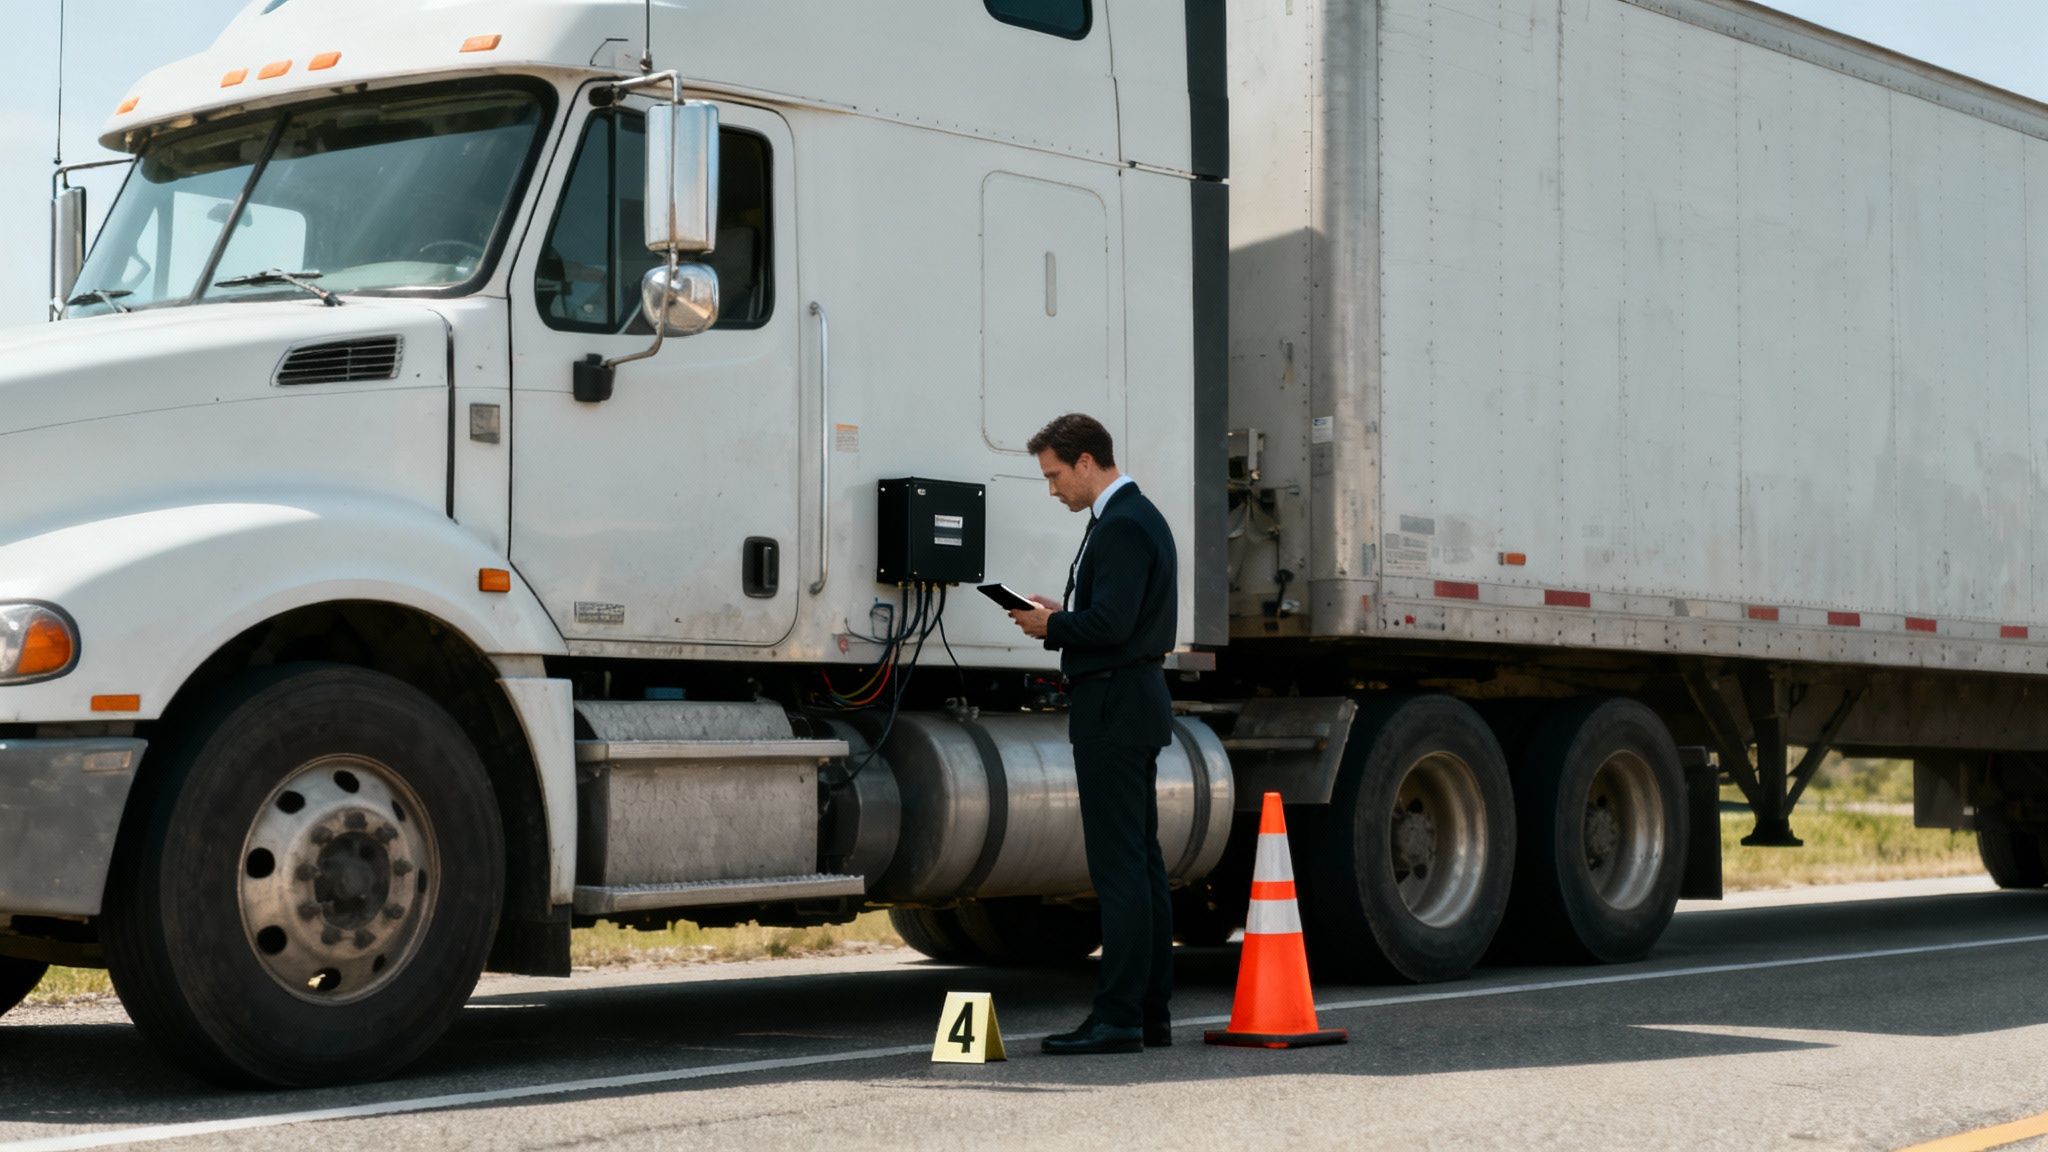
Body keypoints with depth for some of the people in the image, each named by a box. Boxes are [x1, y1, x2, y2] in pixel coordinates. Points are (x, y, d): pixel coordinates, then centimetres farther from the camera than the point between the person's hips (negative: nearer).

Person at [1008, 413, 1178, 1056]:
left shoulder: (1121, 526, -15)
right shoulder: (1136, 516, 18)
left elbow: (1110, 623, -24)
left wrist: (1051, 626, -8)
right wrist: (1064, 616, 11)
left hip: (1113, 710, -11)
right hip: (1132, 705, 11)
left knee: (1118, 865, -10)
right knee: (1141, 861, 12)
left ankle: (1118, 1017, -9)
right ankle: (1152, 1014, 17)